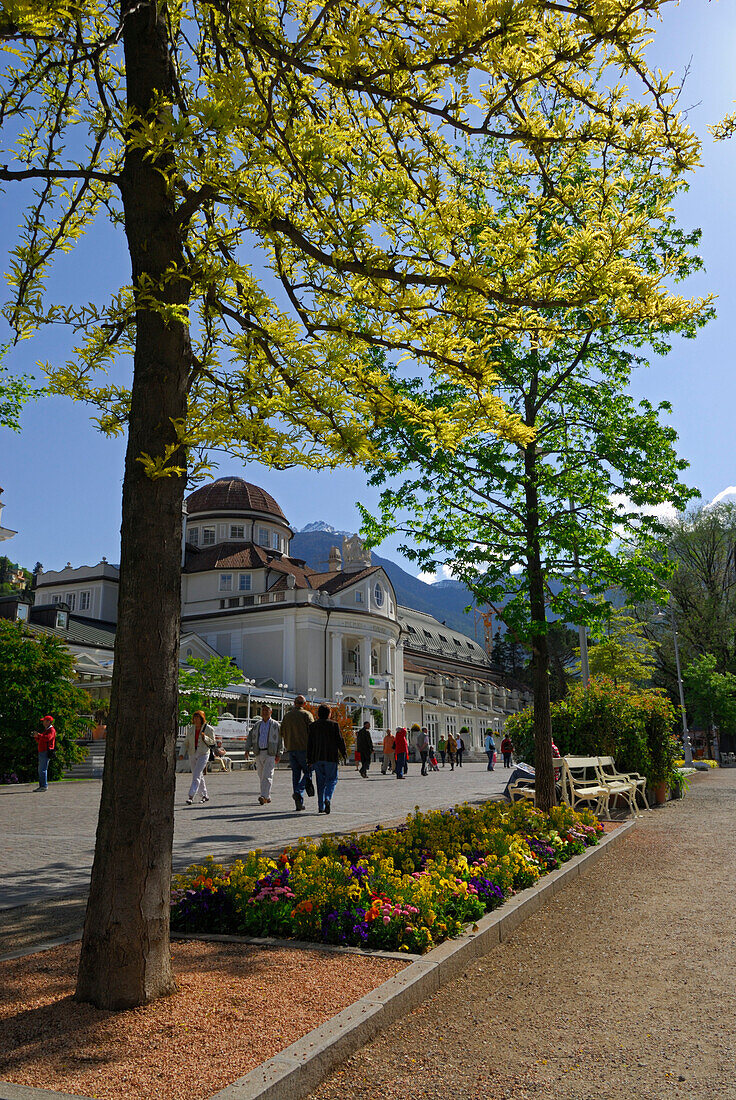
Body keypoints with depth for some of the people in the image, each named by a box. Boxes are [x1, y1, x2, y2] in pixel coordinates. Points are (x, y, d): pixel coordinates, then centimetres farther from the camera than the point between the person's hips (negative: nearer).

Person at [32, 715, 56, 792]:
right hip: (41, 752, 10)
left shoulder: (52, 730, -6)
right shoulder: (45, 730, 24)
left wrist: (39, 734, -15)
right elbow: (39, 741, 27)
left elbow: (47, 738, -24)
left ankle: (44, 786, -12)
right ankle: (41, 786, 14)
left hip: (46, 752, -10)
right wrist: (36, 736, 9)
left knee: (43, 769, -12)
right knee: (40, 769, 10)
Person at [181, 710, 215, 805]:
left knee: (196, 776, -16)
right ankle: (205, 795, 24)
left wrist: (205, 737, -17)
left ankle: (191, 796, -20)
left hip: (203, 754, -5)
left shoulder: (209, 729, -4)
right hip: (192, 754, 5)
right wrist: (182, 754, -2)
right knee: (199, 776, 11)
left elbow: (212, 742, 1)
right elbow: (186, 743, 11)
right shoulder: (191, 729, 8)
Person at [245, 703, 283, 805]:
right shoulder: (256, 725, 16)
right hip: (259, 753, 5)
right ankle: (267, 797, 17)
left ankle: (263, 796, -20)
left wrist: (279, 754, -4)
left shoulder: (275, 725, 4)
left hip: (270, 753, -5)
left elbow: (280, 740, 2)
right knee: (261, 776, 7)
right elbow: (250, 738, 13)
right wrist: (247, 749, -2)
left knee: (267, 775, -14)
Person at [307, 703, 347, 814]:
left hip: (317, 758, 3)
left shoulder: (313, 726, 4)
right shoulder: (334, 725, -4)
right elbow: (340, 741, -3)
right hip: (331, 757, -3)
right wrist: (344, 754, 7)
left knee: (320, 782, 10)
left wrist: (309, 759, 11)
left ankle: (321, 807, 8)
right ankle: (328, 799, -18)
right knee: (332, 780, 6)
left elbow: (309, 744, 5)